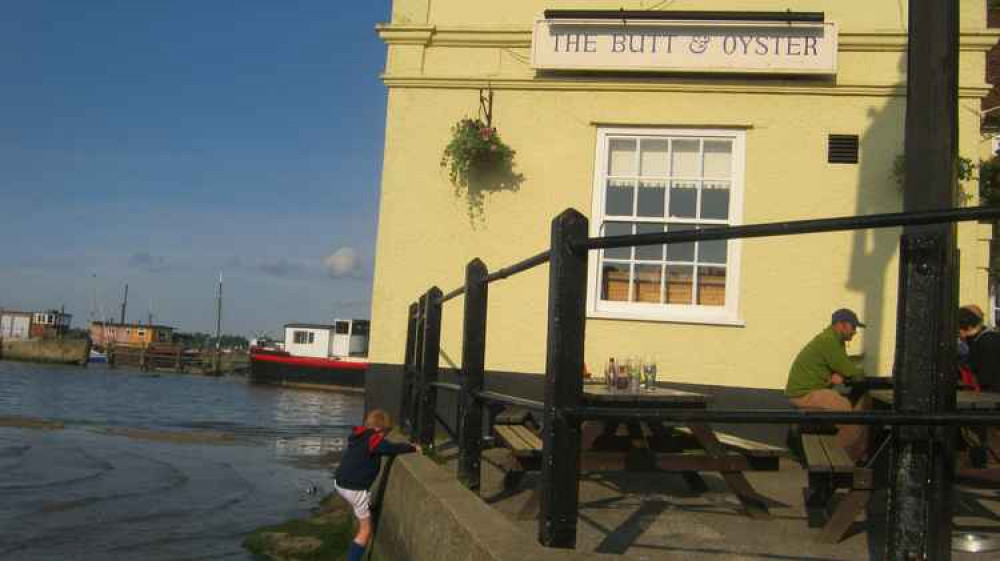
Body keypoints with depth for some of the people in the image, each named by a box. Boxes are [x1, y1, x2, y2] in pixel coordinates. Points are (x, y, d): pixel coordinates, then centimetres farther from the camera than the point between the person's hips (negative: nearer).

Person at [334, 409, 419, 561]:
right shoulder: (374, 440, -16)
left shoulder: (358, 435, 8)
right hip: (356, 490, -8)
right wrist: (412, 448, -3)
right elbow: (394, 448, -18)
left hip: (340, 483, 8)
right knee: (365, 530, 2)